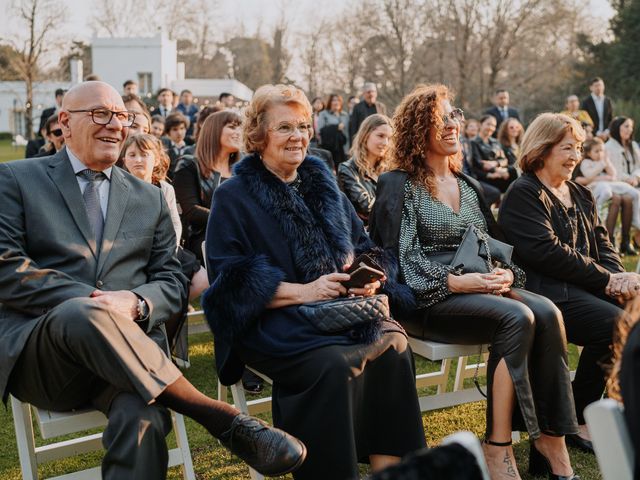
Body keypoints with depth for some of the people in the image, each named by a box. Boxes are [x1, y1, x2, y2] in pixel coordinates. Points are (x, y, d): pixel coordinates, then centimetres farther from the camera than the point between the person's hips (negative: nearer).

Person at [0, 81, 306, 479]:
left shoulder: (149, 197, 20)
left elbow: (173, 282, 14)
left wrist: (134, 303, -11)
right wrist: (90, 302, -16)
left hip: (126, 348, 2)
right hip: (37, 351, -1)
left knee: (143, 417, -36)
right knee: (84, 313, -39)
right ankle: (223, 418, -32)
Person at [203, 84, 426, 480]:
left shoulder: (323, 185, 18)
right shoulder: (234, 197, 2)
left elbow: (364, 248, 18)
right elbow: (231, 280, -8)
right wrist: (302, 291, -18)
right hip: (273, 323, -4)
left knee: (395, 346, -25)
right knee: (333, 365, -33)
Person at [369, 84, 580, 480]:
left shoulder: (469, 186, 20)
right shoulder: (398, 185, 1)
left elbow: (499, 244, 17)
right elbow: (401, 257, -8)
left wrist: (506, 273, -7)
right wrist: (455, 282, -20)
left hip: (485, 288, 6)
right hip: (428, 298, -5)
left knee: (547, 313, -25)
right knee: (517, 318, -31)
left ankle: (552, 437, -22)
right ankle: (498, 447, -24)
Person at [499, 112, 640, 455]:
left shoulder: (580, 195, 23)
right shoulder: (523, 194, -4)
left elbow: (602, 244, 17)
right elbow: (548, 252, -15)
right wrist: (607, 279, -15)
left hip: (589, 287, 8)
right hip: (546, 290, -8)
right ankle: (577, 420, -10)